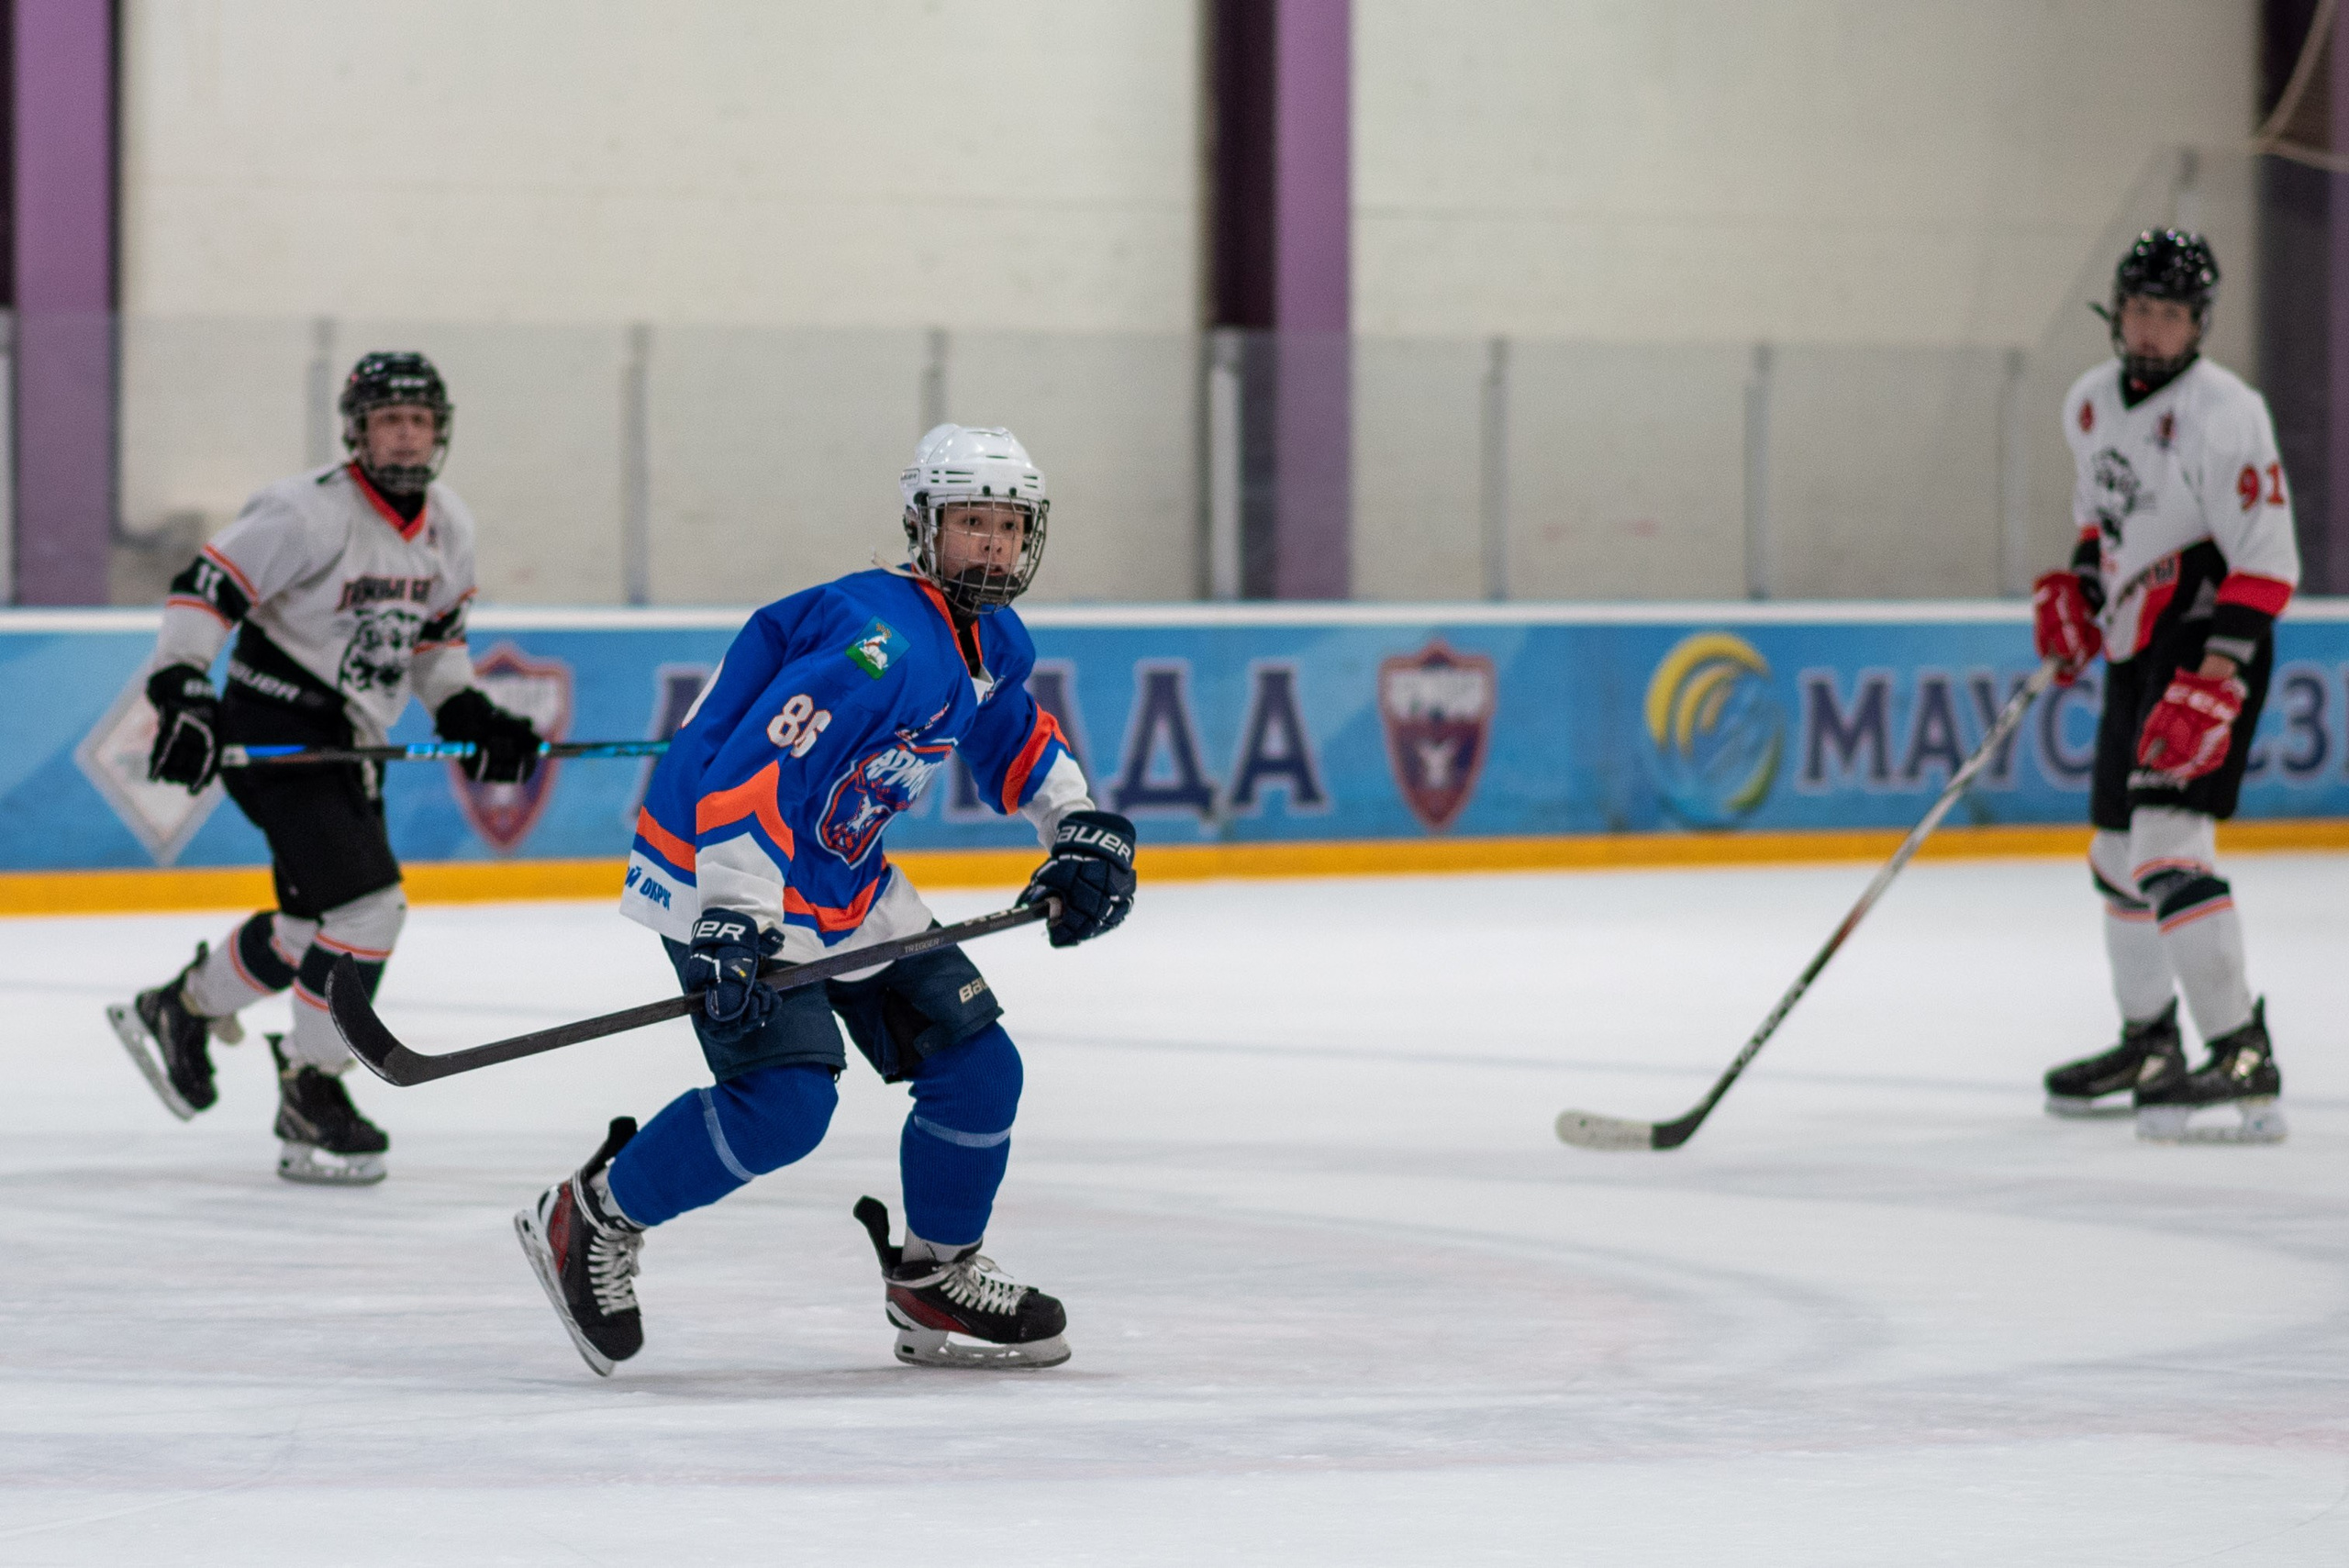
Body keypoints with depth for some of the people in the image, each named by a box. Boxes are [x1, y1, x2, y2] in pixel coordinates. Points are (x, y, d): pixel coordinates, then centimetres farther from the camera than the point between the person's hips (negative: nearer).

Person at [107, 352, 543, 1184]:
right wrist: (181, 693, -27)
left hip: (350, 742, 9)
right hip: (273, 732, -9)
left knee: (318, 923, 13)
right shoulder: (310, 512, -19)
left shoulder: (448, 527, 6)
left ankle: (180, 1009, 33)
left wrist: (469, 713, 7)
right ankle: (310, 1095, -2)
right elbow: (205, 587, -18)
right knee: (367, 904, -17)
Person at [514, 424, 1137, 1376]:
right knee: (786, 1100, -22)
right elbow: (745, 776, -33)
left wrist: (1081, 828, 14)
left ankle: (934, 1282, 23)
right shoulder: (881, 644, -27)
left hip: (845, 882, 10)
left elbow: (1013, 736, 27)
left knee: (976, 1067, 6)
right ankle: (592, 1223, -4)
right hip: (720, 873, -10)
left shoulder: (992, 641, 4)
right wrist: (735, 923, -38)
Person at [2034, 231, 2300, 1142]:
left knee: (2168, 846, -21)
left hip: (2211, 646, -9)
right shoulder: (2089, 403, 8)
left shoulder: (2225, 413, -17)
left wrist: (2210, 683, -26)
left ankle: (2244, 1060, -23)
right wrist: (2076, 589, 9)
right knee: (2118, 853, 16)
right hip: (2136, 649, 9)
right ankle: (2149, 1045, 31)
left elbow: (2267, 563, -20)